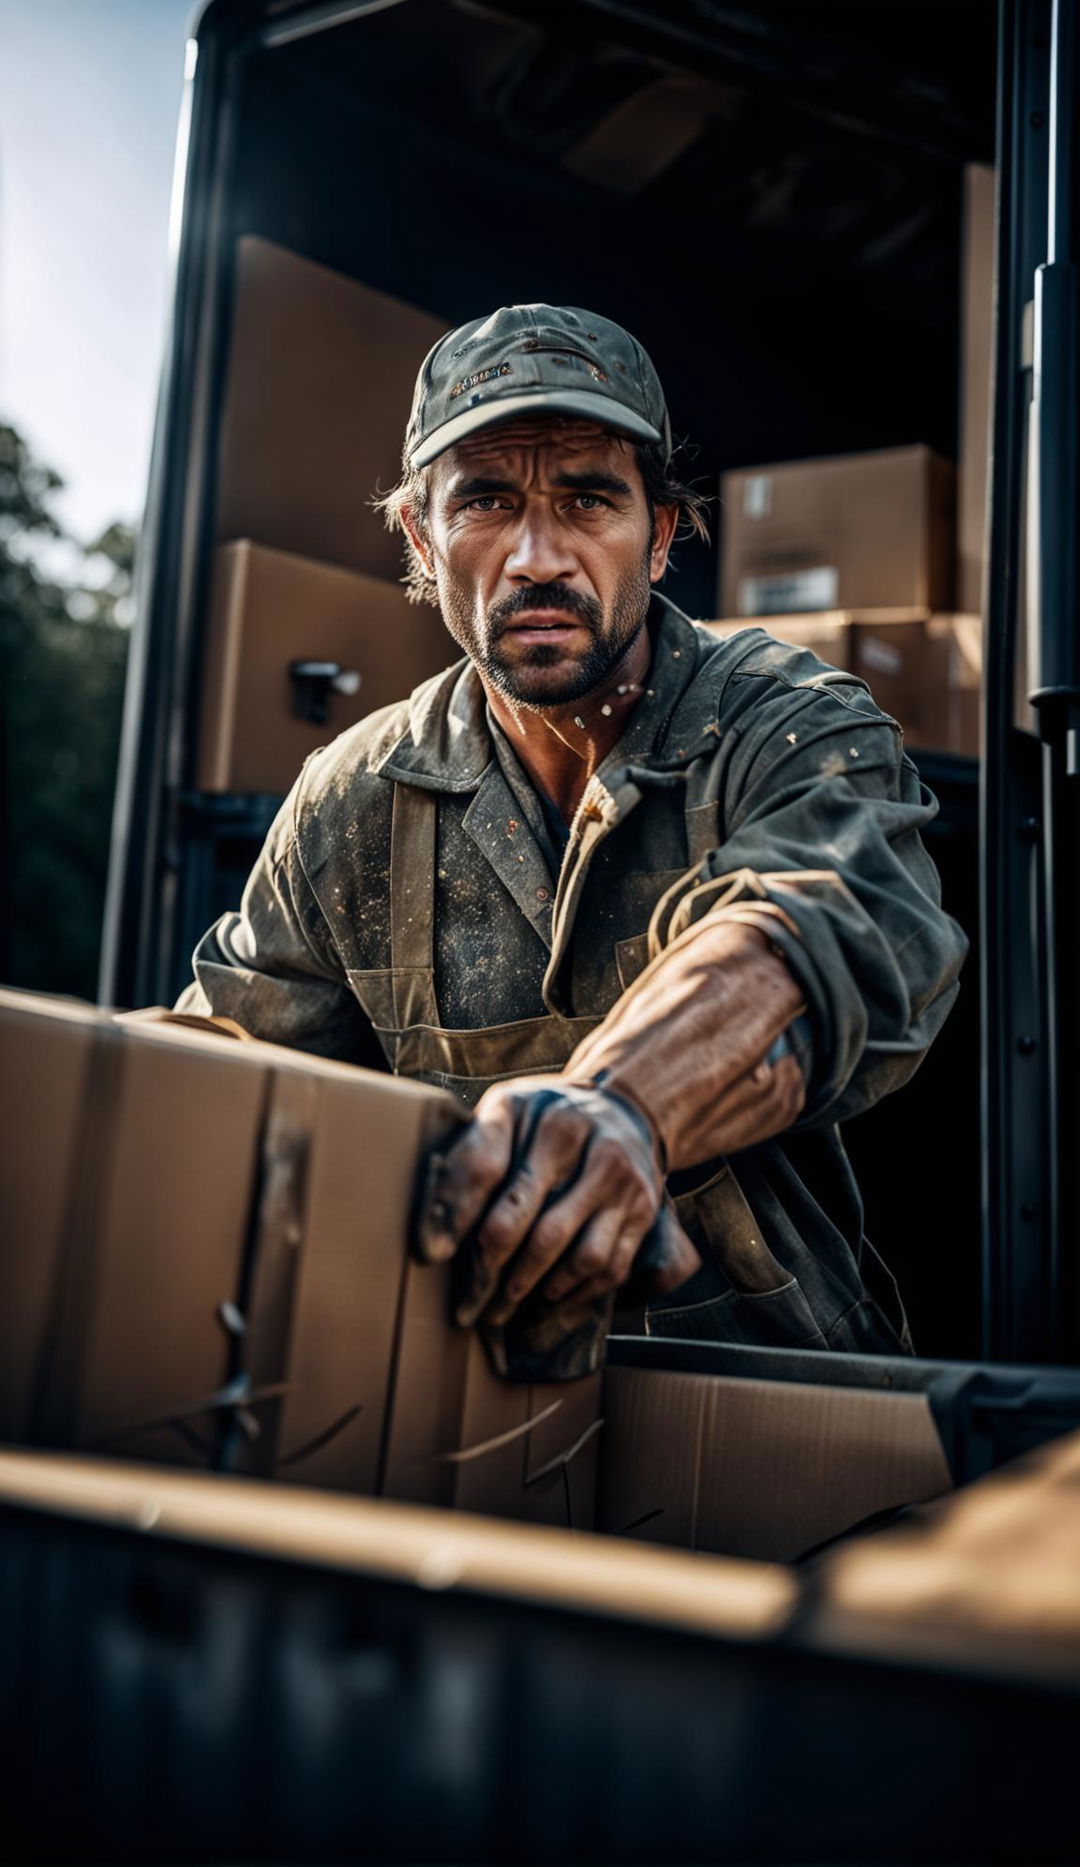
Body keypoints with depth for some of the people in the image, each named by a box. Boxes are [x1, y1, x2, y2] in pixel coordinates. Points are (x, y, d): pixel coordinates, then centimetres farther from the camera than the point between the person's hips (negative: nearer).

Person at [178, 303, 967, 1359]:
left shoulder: (798, 730, -8)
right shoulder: (349, 807, 3)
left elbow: (833, 936, -30)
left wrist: (620, 1102, -51)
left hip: (777, 1370, 0)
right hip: (476, 1386, 1)